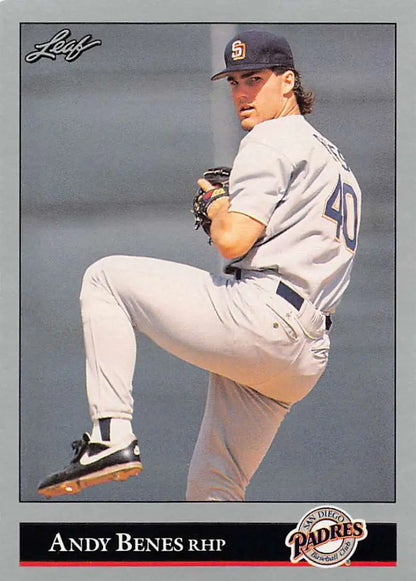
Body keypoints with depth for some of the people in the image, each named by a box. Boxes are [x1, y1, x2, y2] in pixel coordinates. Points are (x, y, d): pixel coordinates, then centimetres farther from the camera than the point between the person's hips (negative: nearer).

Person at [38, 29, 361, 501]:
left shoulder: (272, 139, -2)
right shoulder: (333, 158, 28)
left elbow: (232, 240, -16)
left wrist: (218, 206, 6)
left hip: (256, 320, -9)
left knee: (106, 277, 5)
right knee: (211, 489, 15)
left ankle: (112, 433, -7)